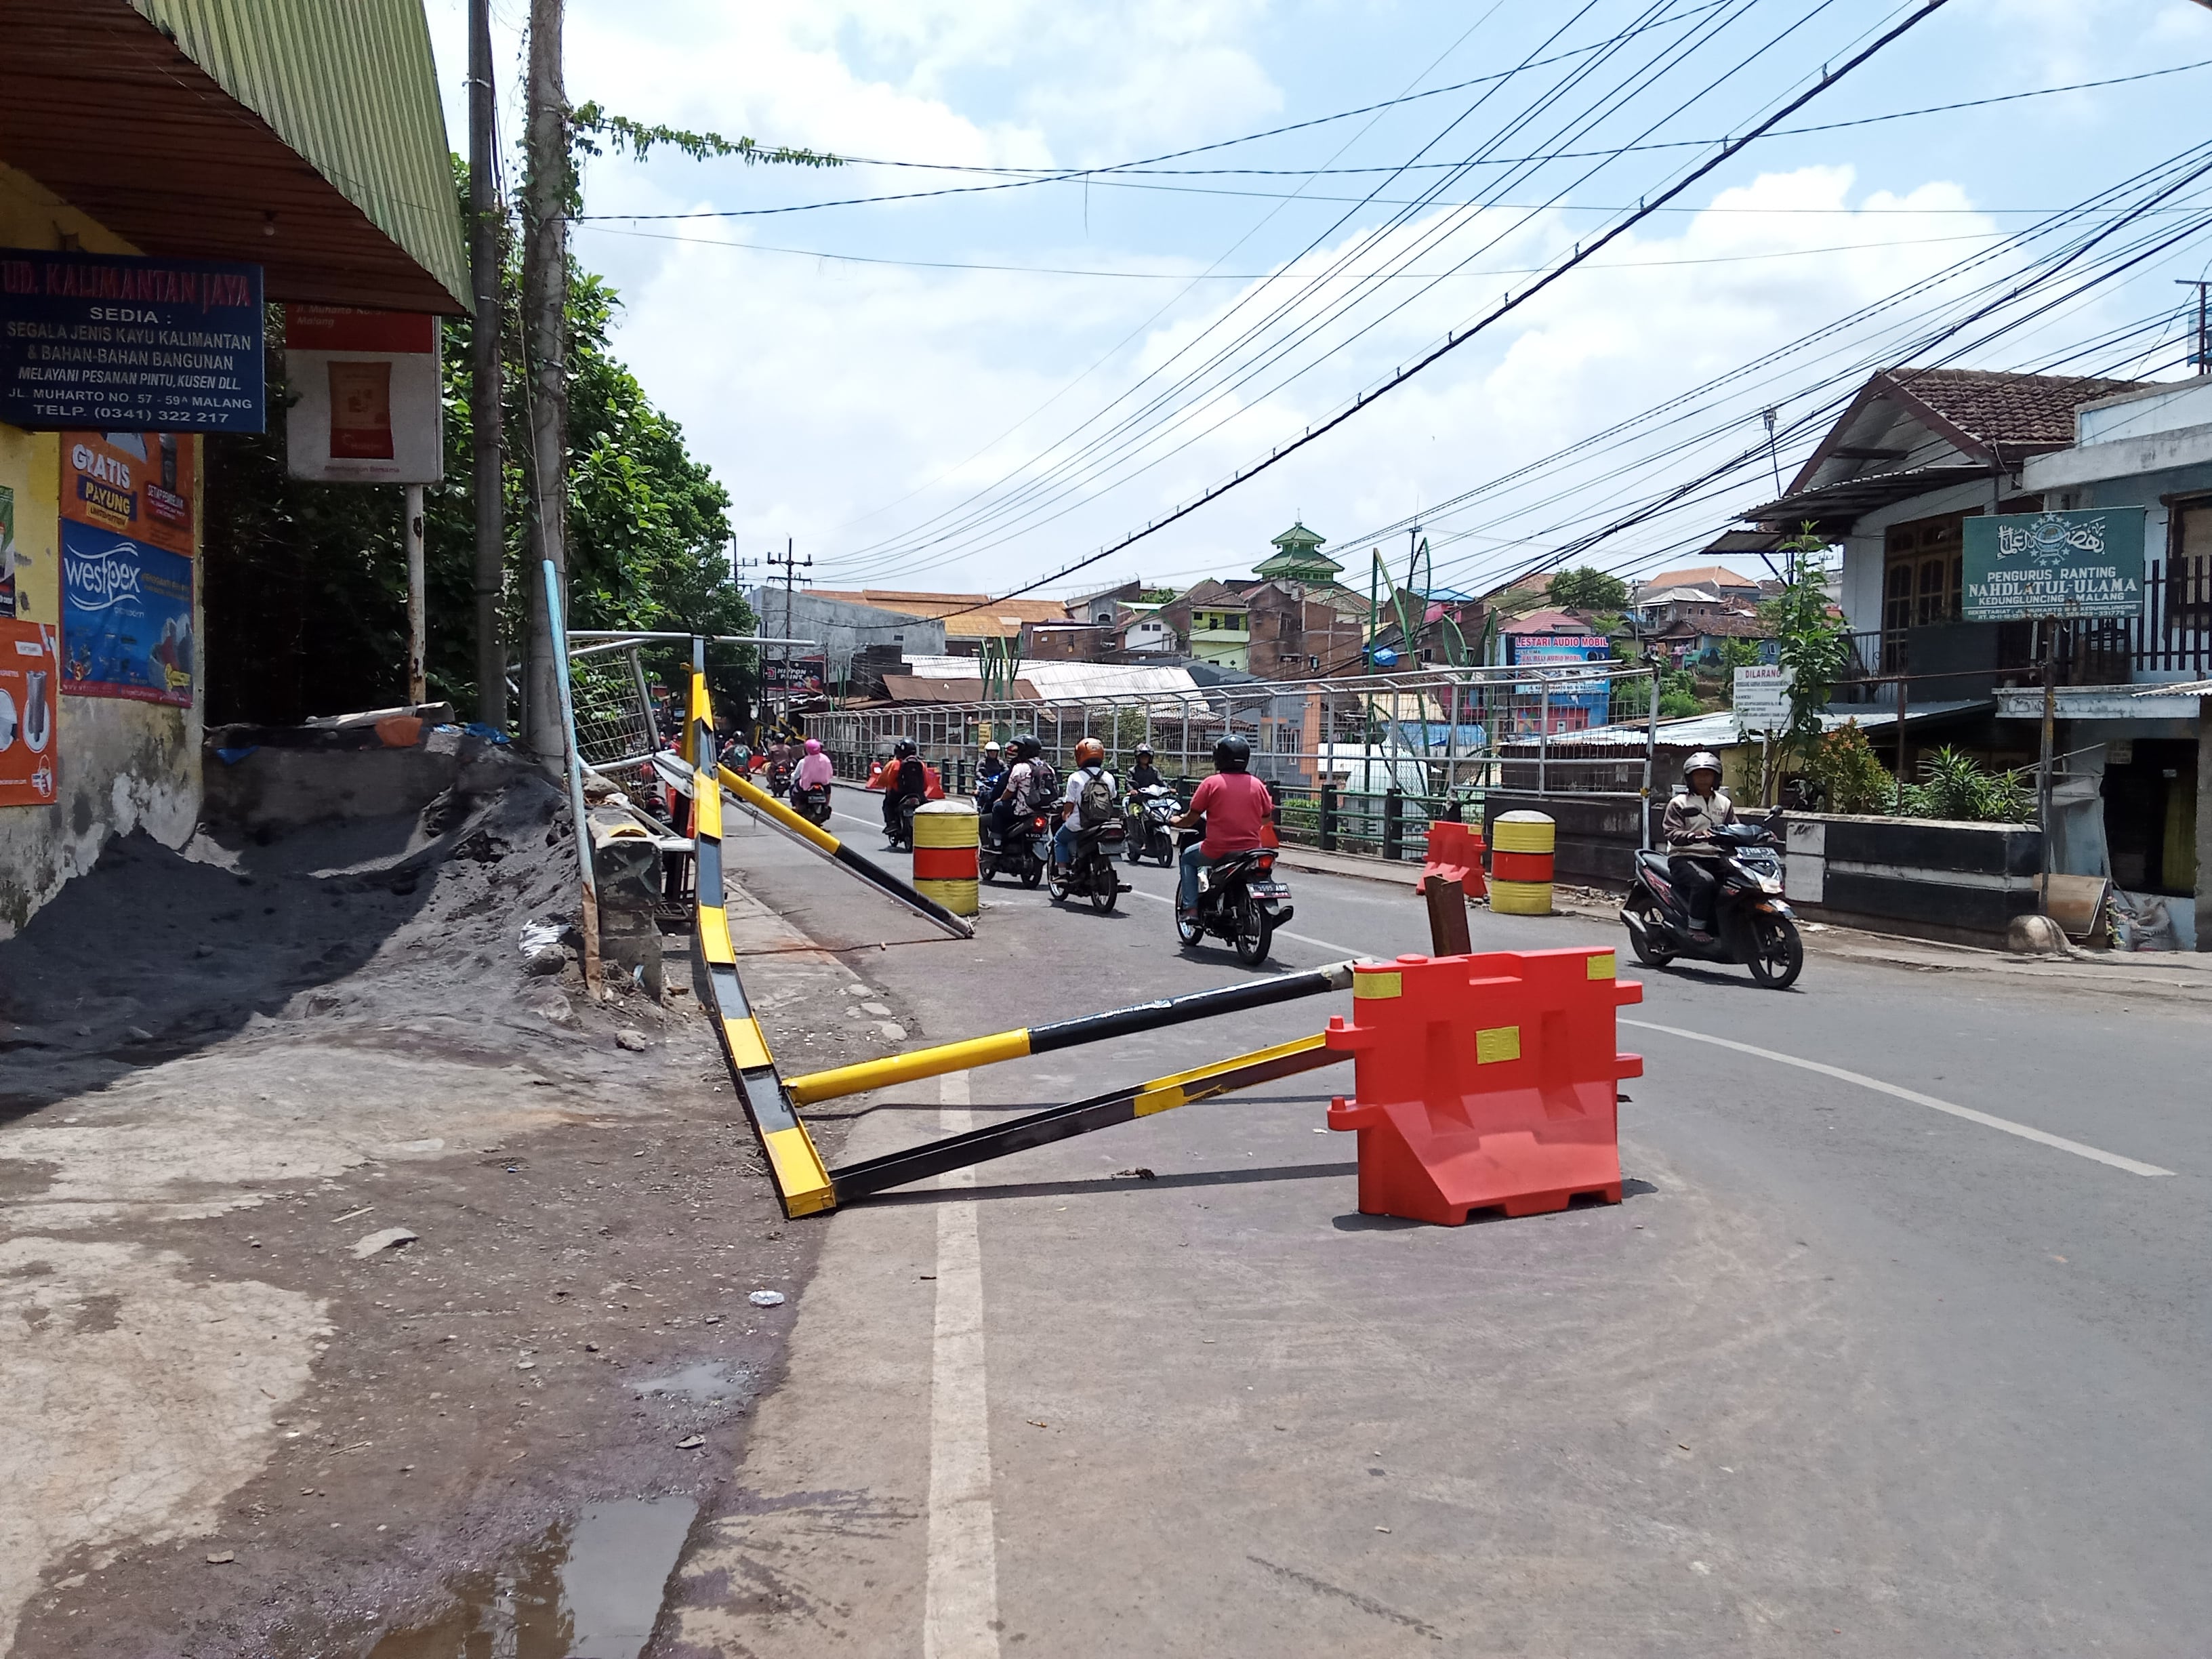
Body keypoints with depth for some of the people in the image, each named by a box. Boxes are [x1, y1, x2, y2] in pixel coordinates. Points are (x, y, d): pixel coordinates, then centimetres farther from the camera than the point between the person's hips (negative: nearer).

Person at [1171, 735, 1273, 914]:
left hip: (1218, 850, -3)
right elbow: (1266, 818, 10)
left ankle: (1190, 906, 11)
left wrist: (1176, 822, 19)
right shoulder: (1257, 784, 3)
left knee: (1188, 857, 25)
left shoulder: (1212, 783, -6)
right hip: (1251, 850, 3)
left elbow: (1192, 818, -3)